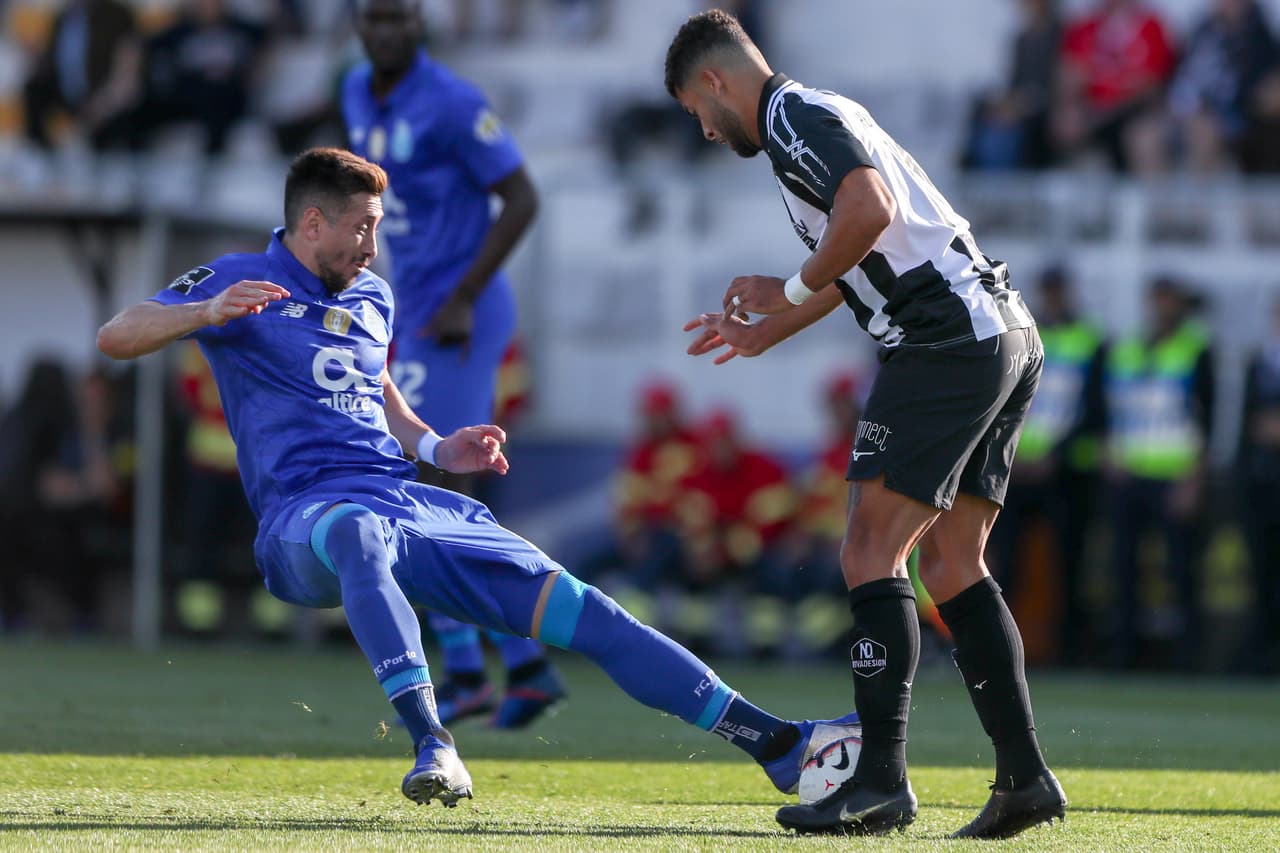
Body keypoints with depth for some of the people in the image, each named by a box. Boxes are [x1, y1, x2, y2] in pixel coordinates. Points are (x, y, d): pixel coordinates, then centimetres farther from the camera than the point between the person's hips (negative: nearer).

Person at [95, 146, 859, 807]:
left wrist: (437, 449, 17)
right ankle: (436, 750, -57)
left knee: (573, 606, -6)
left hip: (411, 505, 6)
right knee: (362, 535, -46)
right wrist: (207, 311, -24)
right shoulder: (240, 281, 3)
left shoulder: (373, 301, 22)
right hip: (307, 515, -6)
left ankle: (773, 743, -6)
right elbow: (115, 337, -6)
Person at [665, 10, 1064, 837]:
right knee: (952, 566, 11)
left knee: (874, 552, -8)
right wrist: (766, 332, 43)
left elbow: (870, 211, -24)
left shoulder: (793, 116, -6)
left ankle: (882, 779, -13)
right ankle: (1025, 776, 7)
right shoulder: (819, 116, 25)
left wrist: (791, 290, -10)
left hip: (947, 346, -10)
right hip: (1009, 335, 10)